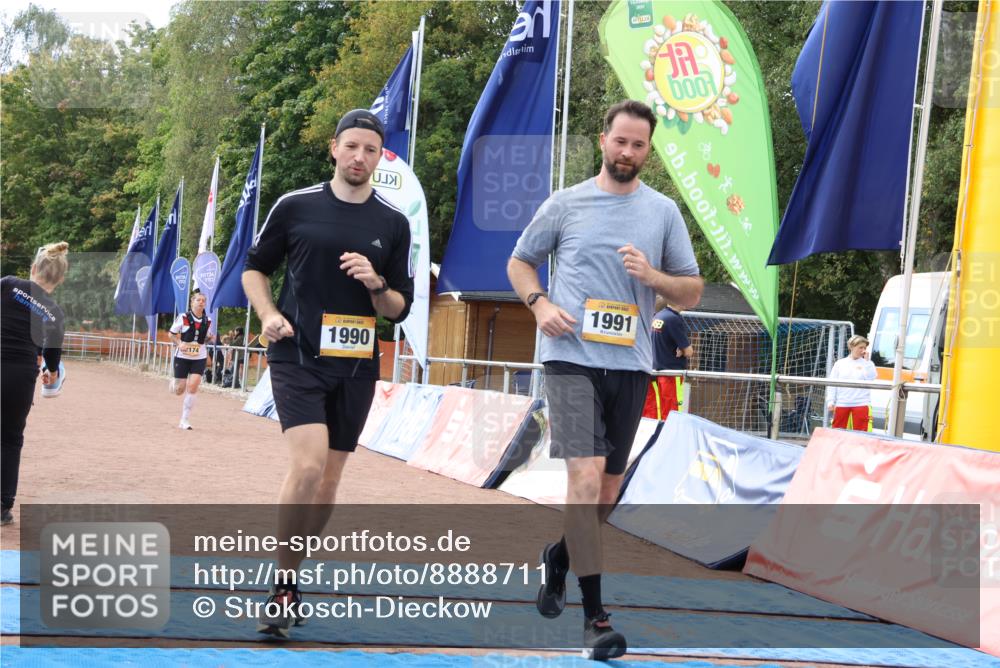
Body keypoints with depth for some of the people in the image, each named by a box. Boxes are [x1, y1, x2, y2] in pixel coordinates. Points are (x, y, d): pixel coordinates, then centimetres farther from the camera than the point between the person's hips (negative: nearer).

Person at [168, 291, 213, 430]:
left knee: (193, 386, -13)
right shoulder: (183, 317, -9)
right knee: (179, 390, 4)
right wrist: (179, 343, -17)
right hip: (182, 356, -2)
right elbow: (172, 334, 0)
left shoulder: (207, 321, 2)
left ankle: (184, 420, -4)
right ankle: (174, 382, 45)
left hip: (199, 357, 2)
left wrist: (210, 338, -5)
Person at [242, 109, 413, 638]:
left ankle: (287, 579, 26)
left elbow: (400, 309, 9)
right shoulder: (295, 206, 2)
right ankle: (282, 587, -7)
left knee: (328, 480, 8)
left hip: (356, 365, 3)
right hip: (298, 356, -3)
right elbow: (254, 268, 12)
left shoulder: (393, 223, 6)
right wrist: (269, 315, -7)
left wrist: (375, 284, -12)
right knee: (308, 464, -20)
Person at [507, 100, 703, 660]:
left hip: (630, 364, 3)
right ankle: (596, 615, -9)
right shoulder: (565, 204, 5)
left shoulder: (664, 212, 8)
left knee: (609, 489, 11)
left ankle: (560, 556, 40)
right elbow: (520, 262, 16)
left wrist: (653, 276, -11)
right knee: (586, 476, -16)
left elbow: (692, 292, 10)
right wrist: (539, 303, -4)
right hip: (572, 358, -3)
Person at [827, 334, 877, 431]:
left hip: (861, 404, -2)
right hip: (842, 404, 2)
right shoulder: (840, 363, 10)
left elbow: (871, 377, -10)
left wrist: (867, 360, -8)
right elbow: (832, 383, 9)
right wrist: (830, 401, 1)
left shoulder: (867, 363, 7)